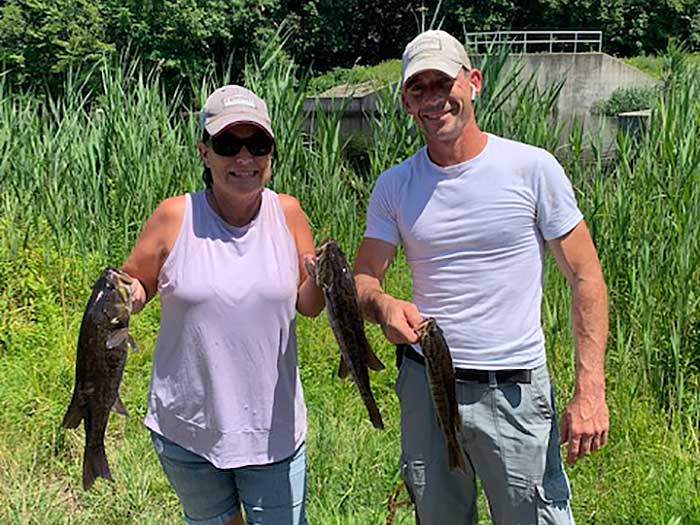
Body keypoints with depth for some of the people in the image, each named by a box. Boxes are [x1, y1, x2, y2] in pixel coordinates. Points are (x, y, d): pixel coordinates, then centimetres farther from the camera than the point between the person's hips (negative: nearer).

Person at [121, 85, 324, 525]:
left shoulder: (287, 213, -6)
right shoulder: (174, 217, -11)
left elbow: (307, 305, 3)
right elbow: (135, 285, 1)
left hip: (272, 427, 0)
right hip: (186, 427, 0)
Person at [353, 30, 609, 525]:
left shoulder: (532, 168, -8)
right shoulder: (394, 186, 2)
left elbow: (585, 278, -6)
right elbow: (362, 279, 3)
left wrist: (590, 390, -12)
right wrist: (383, 305, -22)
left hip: (515, 391, -3)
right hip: (424, 384, 3)